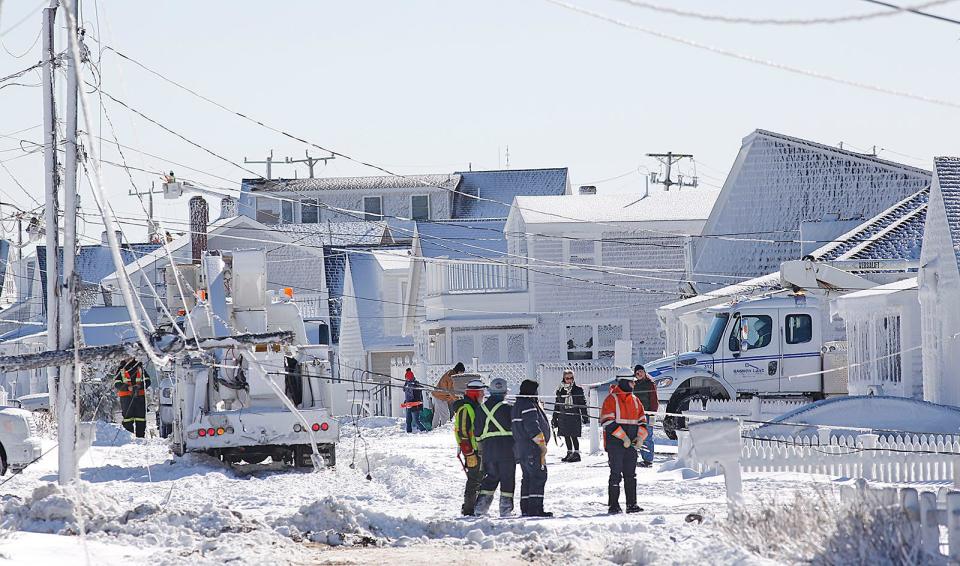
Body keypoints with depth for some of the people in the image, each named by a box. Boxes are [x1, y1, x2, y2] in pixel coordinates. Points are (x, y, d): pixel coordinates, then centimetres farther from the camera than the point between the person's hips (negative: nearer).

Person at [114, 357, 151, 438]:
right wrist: (128, 387, -17)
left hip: (140, 396, 1)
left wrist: (139, 386, -14)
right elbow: (117, 383, -1)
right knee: (127, 417, -5)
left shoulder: (140, 368, 11)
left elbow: (147, 381, 6)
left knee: (141, 417, -1)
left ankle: (141, 437, 3)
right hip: (126, 397, -1)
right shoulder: (121, 369, 8)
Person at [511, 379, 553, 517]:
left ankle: (525, 509, 13)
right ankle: (535, 509, -14)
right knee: (538, 477, -9)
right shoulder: (529, 406, -13)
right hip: (532, 449, -10)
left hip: (520, 450, 10)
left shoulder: (516, 406, 19)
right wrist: (542, 445, -14)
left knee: (528, 478, 14)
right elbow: (533, 428, -19)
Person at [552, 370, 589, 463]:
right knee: (566, 436, 7)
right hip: (563, 416, 4)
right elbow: (556, 405, 15)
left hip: (574, 416, -4)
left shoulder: (578, 389, 2)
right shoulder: (560, 390, 9)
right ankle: (569, 453, 17)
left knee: (574, 436, -8)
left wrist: (585, 416, 0)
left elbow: (582, 404, 4)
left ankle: (576, 453, -1)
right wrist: (554, 419, 14)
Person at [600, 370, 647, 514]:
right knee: (616, 474, -5)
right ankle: (613, 505, 0)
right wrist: (623, 437, -18)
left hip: (631, 444, 6)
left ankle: (632, 504, 10)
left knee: (631, 474, 7)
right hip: (615, 444, -6)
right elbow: (608, 421, -14)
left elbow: (641, 420, 17)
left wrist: (640, 436, -1)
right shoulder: (612, 399, -6)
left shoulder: (634, 400, 14)